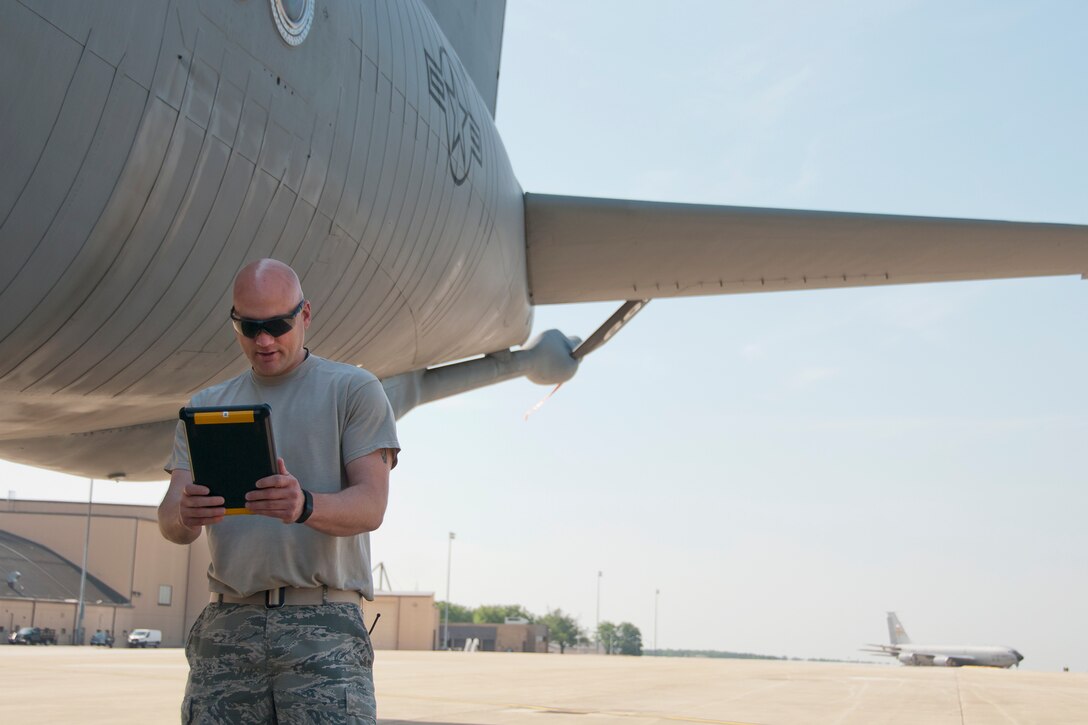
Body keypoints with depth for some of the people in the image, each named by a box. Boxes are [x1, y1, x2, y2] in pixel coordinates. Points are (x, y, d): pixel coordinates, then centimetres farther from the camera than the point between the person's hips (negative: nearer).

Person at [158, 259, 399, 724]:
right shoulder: (206, 407, 19)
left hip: (323, 622, -3)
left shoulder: (354, 390, 7)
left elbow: (371, 506, -3)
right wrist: (185, 515, -16)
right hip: (228, 625, 4)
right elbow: (169, 521, 10)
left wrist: (304, 506, -25)